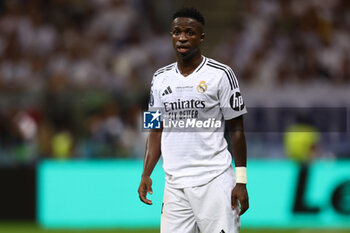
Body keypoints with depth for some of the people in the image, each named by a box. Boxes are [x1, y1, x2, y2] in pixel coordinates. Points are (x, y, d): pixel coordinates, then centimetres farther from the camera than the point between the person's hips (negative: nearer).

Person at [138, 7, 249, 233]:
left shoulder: (221, 75, -2)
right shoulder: (161, 78, 13)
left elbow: (236, 130, -1)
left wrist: (241, 181, -6)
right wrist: (146, 174, 6)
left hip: (215, 182, -4)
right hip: (174, 184, 4)